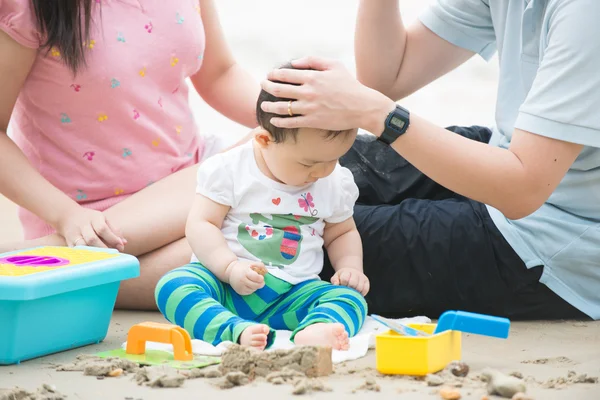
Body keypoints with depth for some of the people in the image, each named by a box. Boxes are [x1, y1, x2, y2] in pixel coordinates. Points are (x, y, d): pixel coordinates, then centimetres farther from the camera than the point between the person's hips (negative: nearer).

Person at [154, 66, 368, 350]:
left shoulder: (337, 183, 7)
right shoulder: (228, 170, -5)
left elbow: (341, 233, 22)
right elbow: (201, 224, -8)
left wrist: (350, 267, 2)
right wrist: (229, 267, -22)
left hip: (291, 295, 3)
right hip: (223, 284, -2)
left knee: (351, 298, -24)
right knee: (172, 286, -31)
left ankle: (313, 332, -55)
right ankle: (237, 331, -55)